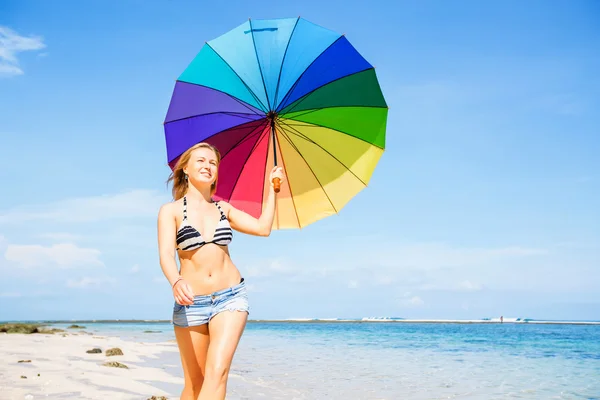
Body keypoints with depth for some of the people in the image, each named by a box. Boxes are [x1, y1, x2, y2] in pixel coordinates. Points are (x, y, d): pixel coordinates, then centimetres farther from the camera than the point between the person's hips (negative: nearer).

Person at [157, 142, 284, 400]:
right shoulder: (171, 210, 0)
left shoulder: (223, 208, 12)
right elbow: (166, 254, -14)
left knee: (217, 372, -17)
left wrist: (273, 187, 11)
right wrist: (176, 282, -35)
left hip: (231, 297, 1)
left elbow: (263, 228, 6)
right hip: (191, 303, -1)